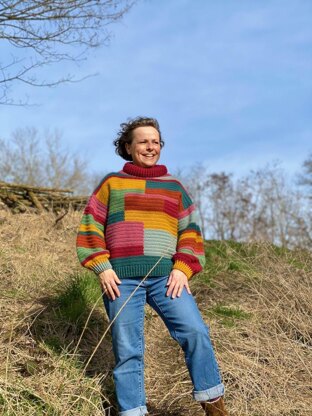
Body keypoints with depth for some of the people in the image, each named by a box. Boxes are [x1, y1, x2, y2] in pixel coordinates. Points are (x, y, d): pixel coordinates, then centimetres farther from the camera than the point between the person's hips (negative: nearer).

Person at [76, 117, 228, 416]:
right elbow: (91, 226, 8)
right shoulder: (112, 183, 12)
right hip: (121, 278, -1)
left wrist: (183, 268, -3)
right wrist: (102, 268, -4)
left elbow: (189, 231, 13)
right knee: (127, 350, 0)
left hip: (166, 277, 1)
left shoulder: (174, 187, 18)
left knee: (195, 332, -12)